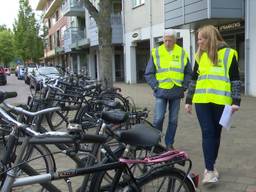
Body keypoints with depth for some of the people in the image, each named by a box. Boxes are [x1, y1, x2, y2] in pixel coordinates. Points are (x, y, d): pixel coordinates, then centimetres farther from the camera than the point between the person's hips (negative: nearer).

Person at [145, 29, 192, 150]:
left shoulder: (182, 53, 5)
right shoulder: (156, 52, 1)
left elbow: (188, 73, 12)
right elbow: (148, 74, 4)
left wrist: (184, 86, 2)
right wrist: (155, 86, -5)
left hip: (176, 92, 2)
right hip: (161, 92, -2)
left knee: (173, 120, 8)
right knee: (158, 119, -6)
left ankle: (169, 144, 20)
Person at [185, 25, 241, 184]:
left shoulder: (228, 53, 0)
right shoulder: (200, 55, 12)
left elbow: (235, 79, 0)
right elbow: (194, 79, 17)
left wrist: (236, 101, -7)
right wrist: (188, 100, 15)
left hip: (220, 101, -2)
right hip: (202, 101, 2)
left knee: (216, 134, 8)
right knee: (207, 133, -3)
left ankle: (211, 165, 23)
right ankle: (209, 170, -2)